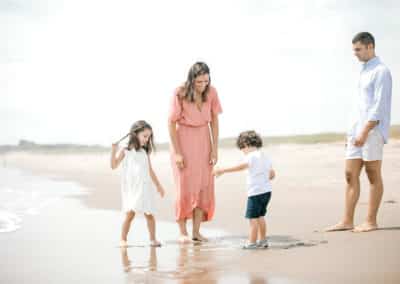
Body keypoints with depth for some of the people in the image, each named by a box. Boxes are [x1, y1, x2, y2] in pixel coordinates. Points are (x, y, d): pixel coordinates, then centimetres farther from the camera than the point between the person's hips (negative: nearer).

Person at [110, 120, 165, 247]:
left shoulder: (145, 152, 12)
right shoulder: (126, 151, 0)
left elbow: (150, 170, 20)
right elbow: (114, 166, -3)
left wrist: (158, 185, 23)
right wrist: (114, 151, -15)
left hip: (145, 187, 4)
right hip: (131, 188, -4)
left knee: (149, 213, 2)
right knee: (130, 213, -11)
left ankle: (153, 239, 11)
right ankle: (123, 239, 0)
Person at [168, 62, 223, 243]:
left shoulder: (211, 92, -8)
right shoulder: (180, 94, -18)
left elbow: (214, 120, 1)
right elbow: (171, 123, -12)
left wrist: (215, 149, -1)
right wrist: (177, 152, -14)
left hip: (203, 140, 4)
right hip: (183, 140, -4)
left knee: (203, 187, 0)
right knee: (185, 186, -4)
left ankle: (196, 232, 7)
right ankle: (183, 232, 6)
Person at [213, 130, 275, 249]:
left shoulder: (252, 156, -13)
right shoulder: (265, 157, 14)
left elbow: (242, 166, -31)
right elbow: (272, 174, 20)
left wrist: (223, 170, -35)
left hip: (255, 192, -9)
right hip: (267, 190, 9)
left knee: (253, 217, -2)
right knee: (260, 216, 20)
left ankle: (252, 242, 1)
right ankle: (262, 240, 28)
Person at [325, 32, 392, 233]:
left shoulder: (380, 71, -8)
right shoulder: (364, 71, 20)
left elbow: (379, 105, -16)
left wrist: (365, 132, -21)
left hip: (373, 131, -9)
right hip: (358, 131, 9)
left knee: (373, 177, -2)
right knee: (350, 175, 4)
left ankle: (371, 222, 3)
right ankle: (347, 221, 6)